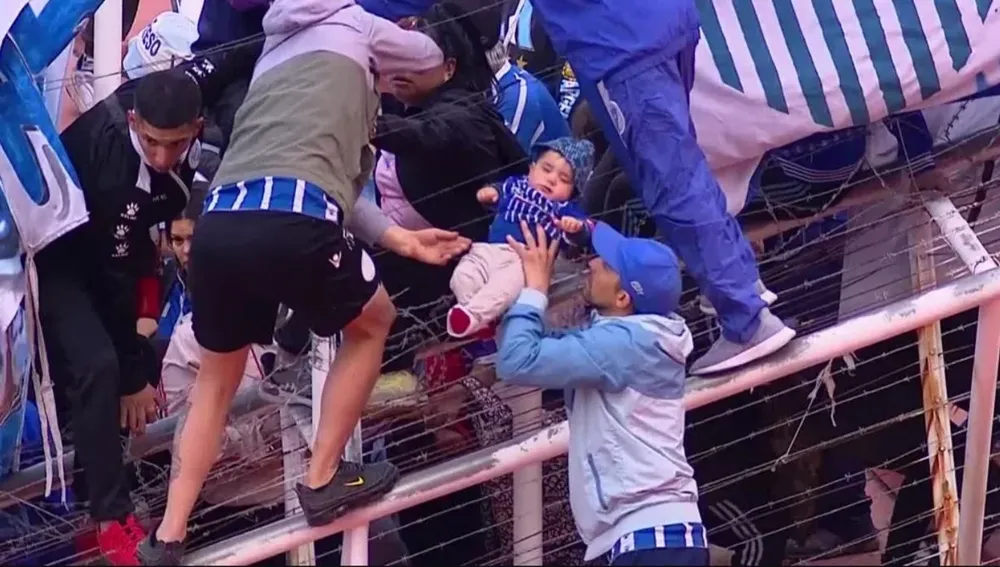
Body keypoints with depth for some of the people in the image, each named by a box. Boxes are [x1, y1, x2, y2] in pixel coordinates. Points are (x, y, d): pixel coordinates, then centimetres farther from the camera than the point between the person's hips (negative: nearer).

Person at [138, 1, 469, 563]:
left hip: (218, 226, 6)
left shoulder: (274, 56, 38)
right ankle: (323, 482, 24)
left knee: (218, 375, 27)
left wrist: (404, 241, 35)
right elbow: (430, 56, 42)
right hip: (291, 222, -6)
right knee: (371, 324, 25)